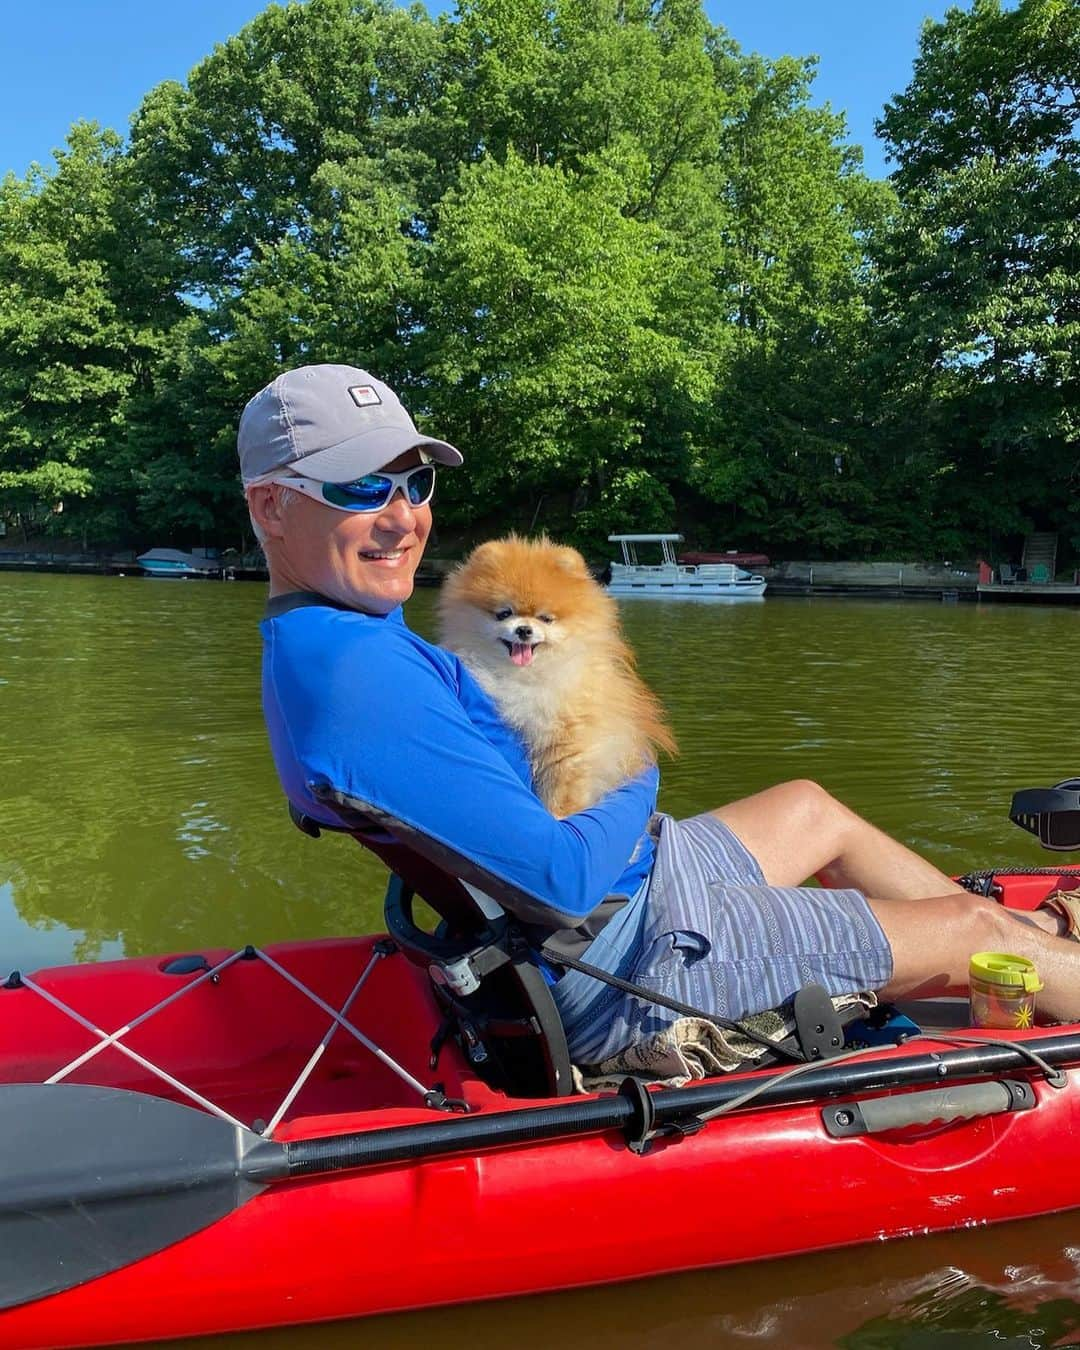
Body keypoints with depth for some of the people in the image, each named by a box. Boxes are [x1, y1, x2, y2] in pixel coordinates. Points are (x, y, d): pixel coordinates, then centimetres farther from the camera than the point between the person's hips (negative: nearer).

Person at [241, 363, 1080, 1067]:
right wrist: (637, 788, -10)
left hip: (619, 887, 10)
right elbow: (565, 881, -30)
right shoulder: (357, 672, -30)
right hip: (633, 957, -10)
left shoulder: (319, 643, 4)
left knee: (812, 807, 28)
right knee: (972, 929, 4)